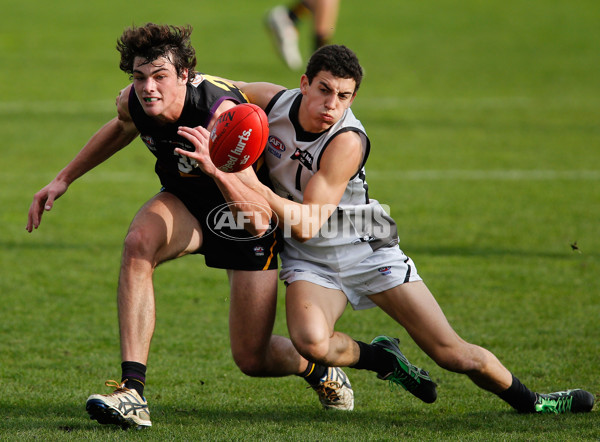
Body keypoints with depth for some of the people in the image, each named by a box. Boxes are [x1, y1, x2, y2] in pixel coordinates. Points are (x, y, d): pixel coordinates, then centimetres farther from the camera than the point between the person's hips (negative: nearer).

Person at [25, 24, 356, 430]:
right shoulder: (132, 103, -19)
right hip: (186, 201, 4)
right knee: (138, 244, -33)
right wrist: (64, 179, 9)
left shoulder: (221, 115, -37)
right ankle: (132, 391, -35)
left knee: (252, 359, -1)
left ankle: (317, 367, 37)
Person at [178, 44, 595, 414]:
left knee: (454, 353, -6)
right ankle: (379, 357, 1)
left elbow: (306, 224, -27)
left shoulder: (347, 141, -25)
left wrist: (255, 186, -38)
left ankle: (529, 401, 20)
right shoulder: (274, 101, -13)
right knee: (310, 341, -32)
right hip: (308, 260, 3)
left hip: (365, 249, -3)